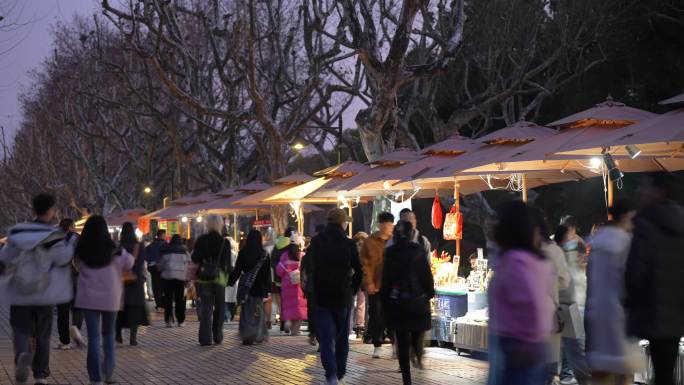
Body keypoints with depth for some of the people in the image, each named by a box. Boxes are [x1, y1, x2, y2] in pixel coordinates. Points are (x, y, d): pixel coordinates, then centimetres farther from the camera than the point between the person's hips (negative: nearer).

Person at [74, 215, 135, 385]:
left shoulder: (80, 252, -6)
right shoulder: (115, 251, -8)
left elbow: (78, 269, 10)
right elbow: (130, 264, 9)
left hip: (88, 298, 0)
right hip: (110, 298, 0)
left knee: (93, 337, 2)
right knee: (108, 334, 19)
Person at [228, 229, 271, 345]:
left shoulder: (243, 253, -4)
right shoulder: (264, 254, -5)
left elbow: (237, 270, -1)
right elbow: (267, 274, -4)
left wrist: (230, 282, 10)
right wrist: (268, 289, 0)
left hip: (245, 286, 0)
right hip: (259, 287, 0)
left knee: (246, 311, 7)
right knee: (257, 312, 12)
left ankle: (247, 336, -1)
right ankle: (258, 335, 9)